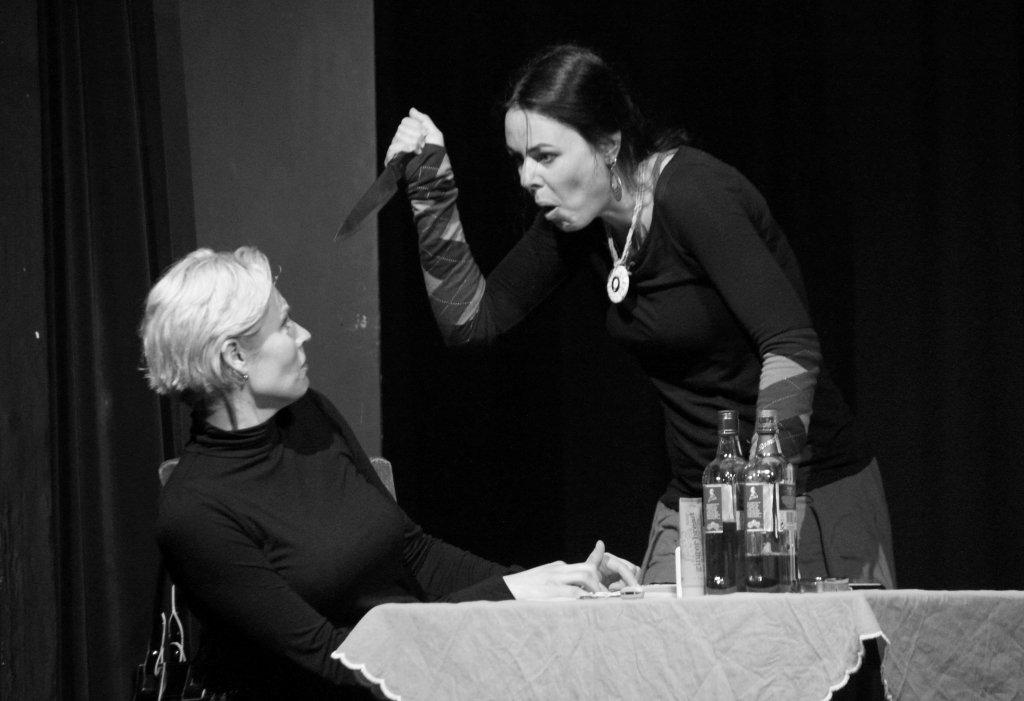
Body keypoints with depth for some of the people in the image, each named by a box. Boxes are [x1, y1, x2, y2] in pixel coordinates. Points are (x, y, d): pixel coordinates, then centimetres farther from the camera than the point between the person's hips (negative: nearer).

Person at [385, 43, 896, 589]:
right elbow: (471, 320, 9)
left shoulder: (694, 194, -20)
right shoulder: (578, 223, 3)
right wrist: (431, 191, -1)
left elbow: (793, 348, -27)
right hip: (693, 501, 7)